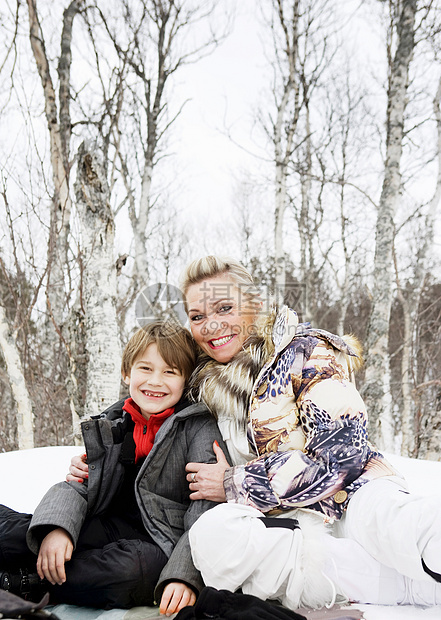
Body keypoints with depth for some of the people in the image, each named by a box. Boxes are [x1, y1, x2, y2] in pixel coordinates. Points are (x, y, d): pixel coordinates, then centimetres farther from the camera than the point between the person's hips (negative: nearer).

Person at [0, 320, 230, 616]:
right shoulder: (112, 425, 7)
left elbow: (206, 511, -15)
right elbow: (79, 485, 0)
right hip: (115, 529, 4)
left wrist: (185, 575, -29)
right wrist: (57, 526, -22)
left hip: (164, 544, -3)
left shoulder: (199, 428, -8)